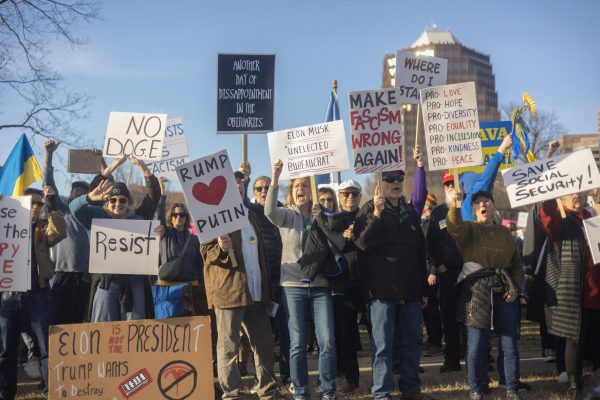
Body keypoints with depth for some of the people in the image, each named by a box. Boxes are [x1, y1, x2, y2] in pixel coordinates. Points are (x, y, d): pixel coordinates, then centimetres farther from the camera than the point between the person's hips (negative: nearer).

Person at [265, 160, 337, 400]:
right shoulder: (286, 215, 4)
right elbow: (269, 211, -20)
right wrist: (275, 179, -29)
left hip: (320, 285, 1)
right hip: (293, 285, -1)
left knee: (328, 342, -3)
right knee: (298, 343, 2)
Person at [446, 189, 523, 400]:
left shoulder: (504, 232, 13)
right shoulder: (468, 228, 2)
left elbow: (517, 262, 16)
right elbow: (454, 226, -23)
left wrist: (515, 286, 1)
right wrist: (455, 206, -41)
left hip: (504, 291, 4)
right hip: (477, 291, -3)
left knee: (509, 343, 5)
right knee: (476, 344, -2)